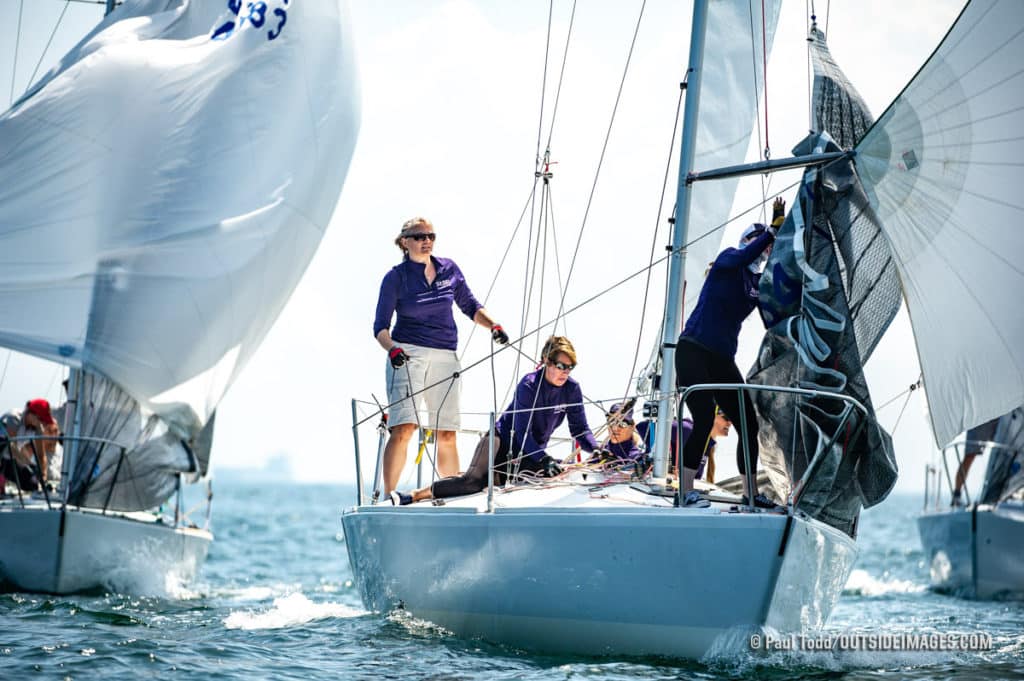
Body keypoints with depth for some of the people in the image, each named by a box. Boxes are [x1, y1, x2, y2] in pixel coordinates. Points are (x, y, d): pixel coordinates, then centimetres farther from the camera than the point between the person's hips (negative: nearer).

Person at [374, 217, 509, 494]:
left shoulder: (449, 269, 11)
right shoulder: (396, 277, 1)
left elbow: (470, 306, 20)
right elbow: (380, 326, 0)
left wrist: (493, 325, 2)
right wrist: (392, 349, -20)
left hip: (445, 357, 4)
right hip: (407, 355, -4)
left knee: (447, 434, 4)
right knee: (403, 428, -18)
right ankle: (388, 497, -17)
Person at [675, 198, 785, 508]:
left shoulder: (758, 282, 16)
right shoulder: (729, 259, -2)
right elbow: (743, 258, -24)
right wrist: (773, 231, -23)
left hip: (723, 360, 7)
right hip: (693, 351, -7)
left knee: (749, 423, 3)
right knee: (705, 419, -19)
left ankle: (750, 492, 14)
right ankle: (685, 490, -13)